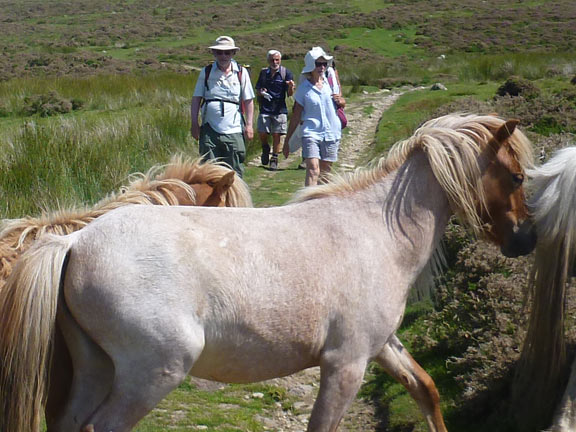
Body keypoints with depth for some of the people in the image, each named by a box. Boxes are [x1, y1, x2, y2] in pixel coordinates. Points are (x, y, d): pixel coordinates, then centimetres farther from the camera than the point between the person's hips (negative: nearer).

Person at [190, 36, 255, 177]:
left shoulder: (241, 73, 7)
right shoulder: (206, 72, 8)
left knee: (235, 170, 0)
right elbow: (196, 99, 8)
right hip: (210, 130, 0)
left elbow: (248, 101, 8)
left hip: (233, 130, 0)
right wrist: (194, 123, 1)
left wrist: (249, 125, 1)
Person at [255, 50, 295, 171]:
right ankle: (265, 149, 27)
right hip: (265, 109, 2)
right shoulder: (264, 72, 8)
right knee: (262, 133, -4)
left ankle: (274, 160, 8)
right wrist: (261, 92, -9)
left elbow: (290, 94, -3)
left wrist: (291, 87, -26)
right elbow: (257, 89, 15)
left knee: (276, 135, -2)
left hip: (279, 109, -2)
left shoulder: (286, 73, 0)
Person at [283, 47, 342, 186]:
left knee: (325, 172, 7)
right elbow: (296, 116, 5)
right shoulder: (303, 88, 0)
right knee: (313, 169, -18)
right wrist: (287, 141, 5)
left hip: (331, 133, 3)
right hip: (311, 132, -3)